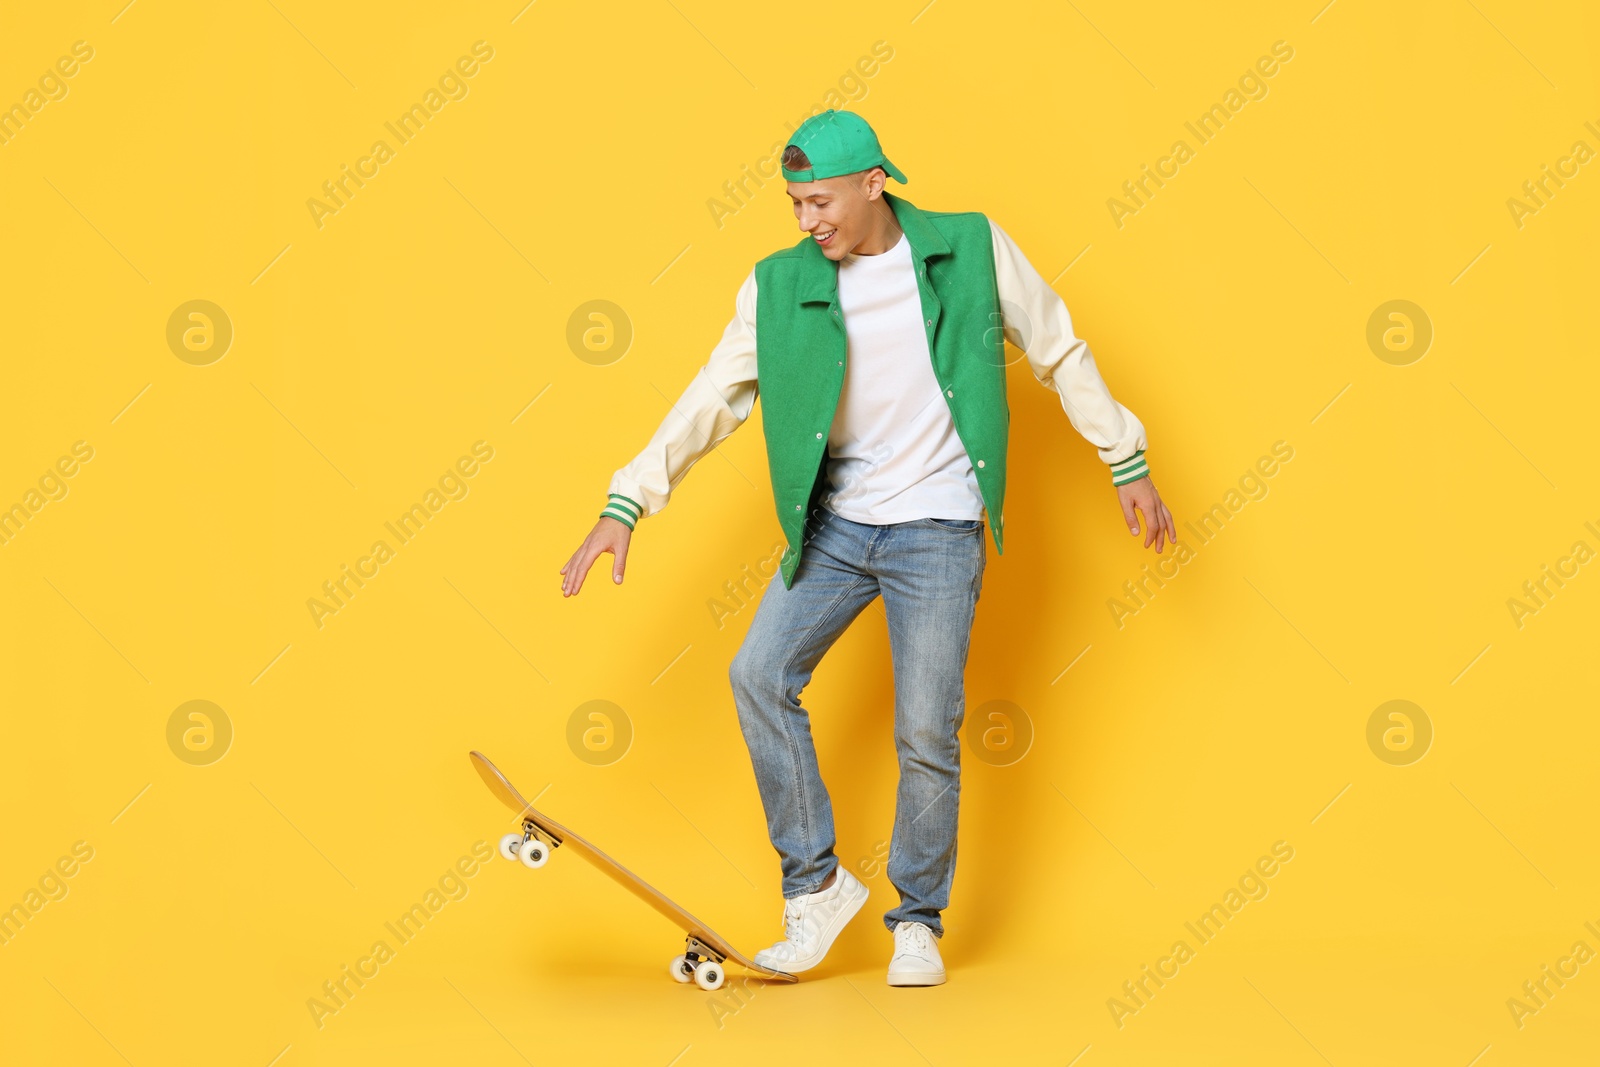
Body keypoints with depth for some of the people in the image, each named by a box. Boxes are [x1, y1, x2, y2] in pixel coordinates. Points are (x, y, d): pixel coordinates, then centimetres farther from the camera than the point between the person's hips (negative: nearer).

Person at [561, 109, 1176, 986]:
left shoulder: (972, 249, -6)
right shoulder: (780, 287, -3)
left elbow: (1061, 354, 4)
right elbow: (713, 398, -4)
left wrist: (1127, 462, 8)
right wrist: (626, 504, -12)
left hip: (938, 530, -3)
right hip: (833, 525, 3)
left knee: (926, 734, -3)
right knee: (759, 676, -8)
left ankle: (919, 921, 18)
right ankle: (815, 885, 9)